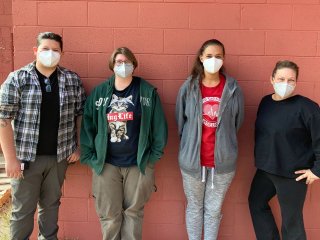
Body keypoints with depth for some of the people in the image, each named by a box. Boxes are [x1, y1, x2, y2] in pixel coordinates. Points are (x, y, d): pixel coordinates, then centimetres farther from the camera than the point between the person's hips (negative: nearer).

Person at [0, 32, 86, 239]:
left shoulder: (73, 80, 2)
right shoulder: (17, 79, -7)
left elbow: (80, 114, 8)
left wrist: (78, 147, 4)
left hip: (59, 156, 3)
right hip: (27, 156, -2)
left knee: (51, 203, 18)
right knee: (23, 209, 9)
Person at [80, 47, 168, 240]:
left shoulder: (148, 92, -1)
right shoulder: (99, 92, 2)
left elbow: (159, 125, -1)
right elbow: (88, 125, 3)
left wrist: (154, 155, -4)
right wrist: (89, 157, -1)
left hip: (139, 163, -1)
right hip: (106, 163, 1)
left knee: (133, 211, 12)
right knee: (109, 215, 8)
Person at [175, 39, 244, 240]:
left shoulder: (233, 89, -7)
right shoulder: (189, 87, -7)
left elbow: (237, 123, 5)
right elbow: (180, 121, 4)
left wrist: (224, 143, 11)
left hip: (223, 160, 0)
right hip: (192, 159, 0)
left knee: (214, 209, 15)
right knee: (195, 207, 17)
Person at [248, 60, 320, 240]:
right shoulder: (265, 102, 4)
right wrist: (262, 158, 14)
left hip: (293, 173, -7)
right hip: (265, 169, 7)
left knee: (291, 221, 6)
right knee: (256, 204, 22)